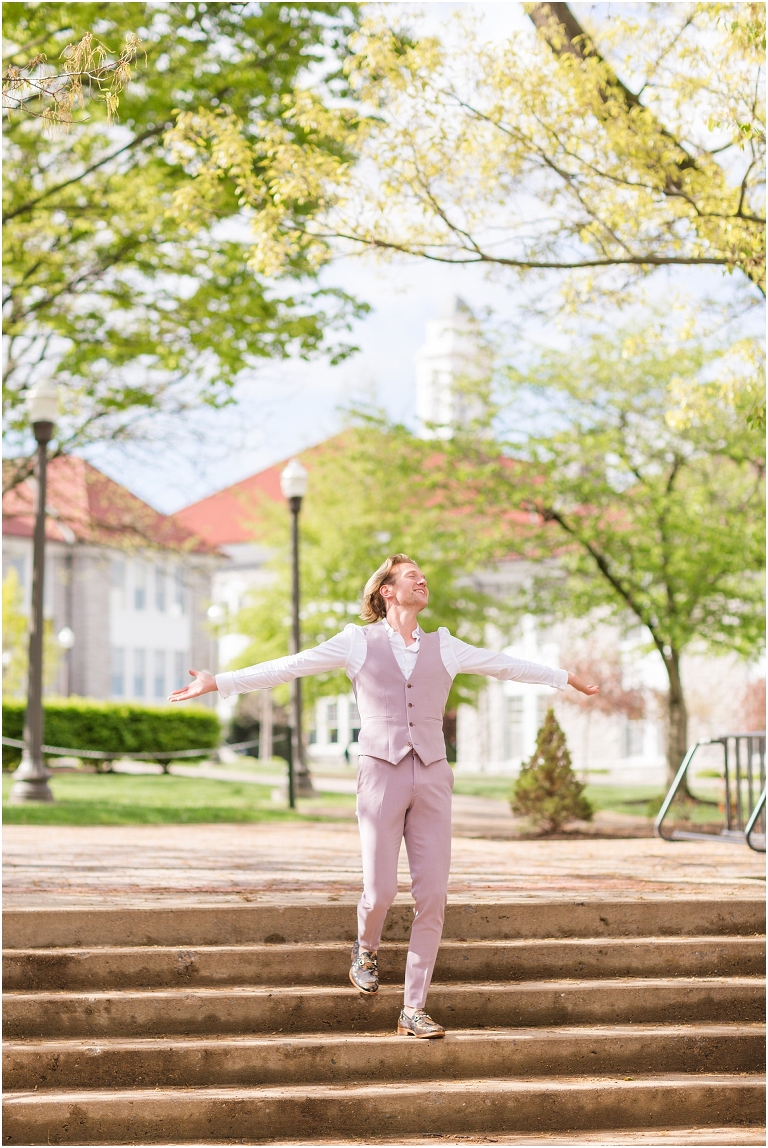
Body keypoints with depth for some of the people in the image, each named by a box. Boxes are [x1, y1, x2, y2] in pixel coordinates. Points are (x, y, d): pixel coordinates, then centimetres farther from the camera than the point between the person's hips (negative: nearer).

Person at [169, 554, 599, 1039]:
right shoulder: (358, 643, 6)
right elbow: (288, 667, 3)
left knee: (433, 896, -5)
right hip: (381, 775, -3)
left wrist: (565, 678, 28)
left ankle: (414, 1011, 3)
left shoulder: (443, 647, 14)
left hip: (432, 777, 3)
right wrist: (218, 682, -3)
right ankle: (366, 949, 28)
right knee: (381, 891, -9)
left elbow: (507, 666, 24)